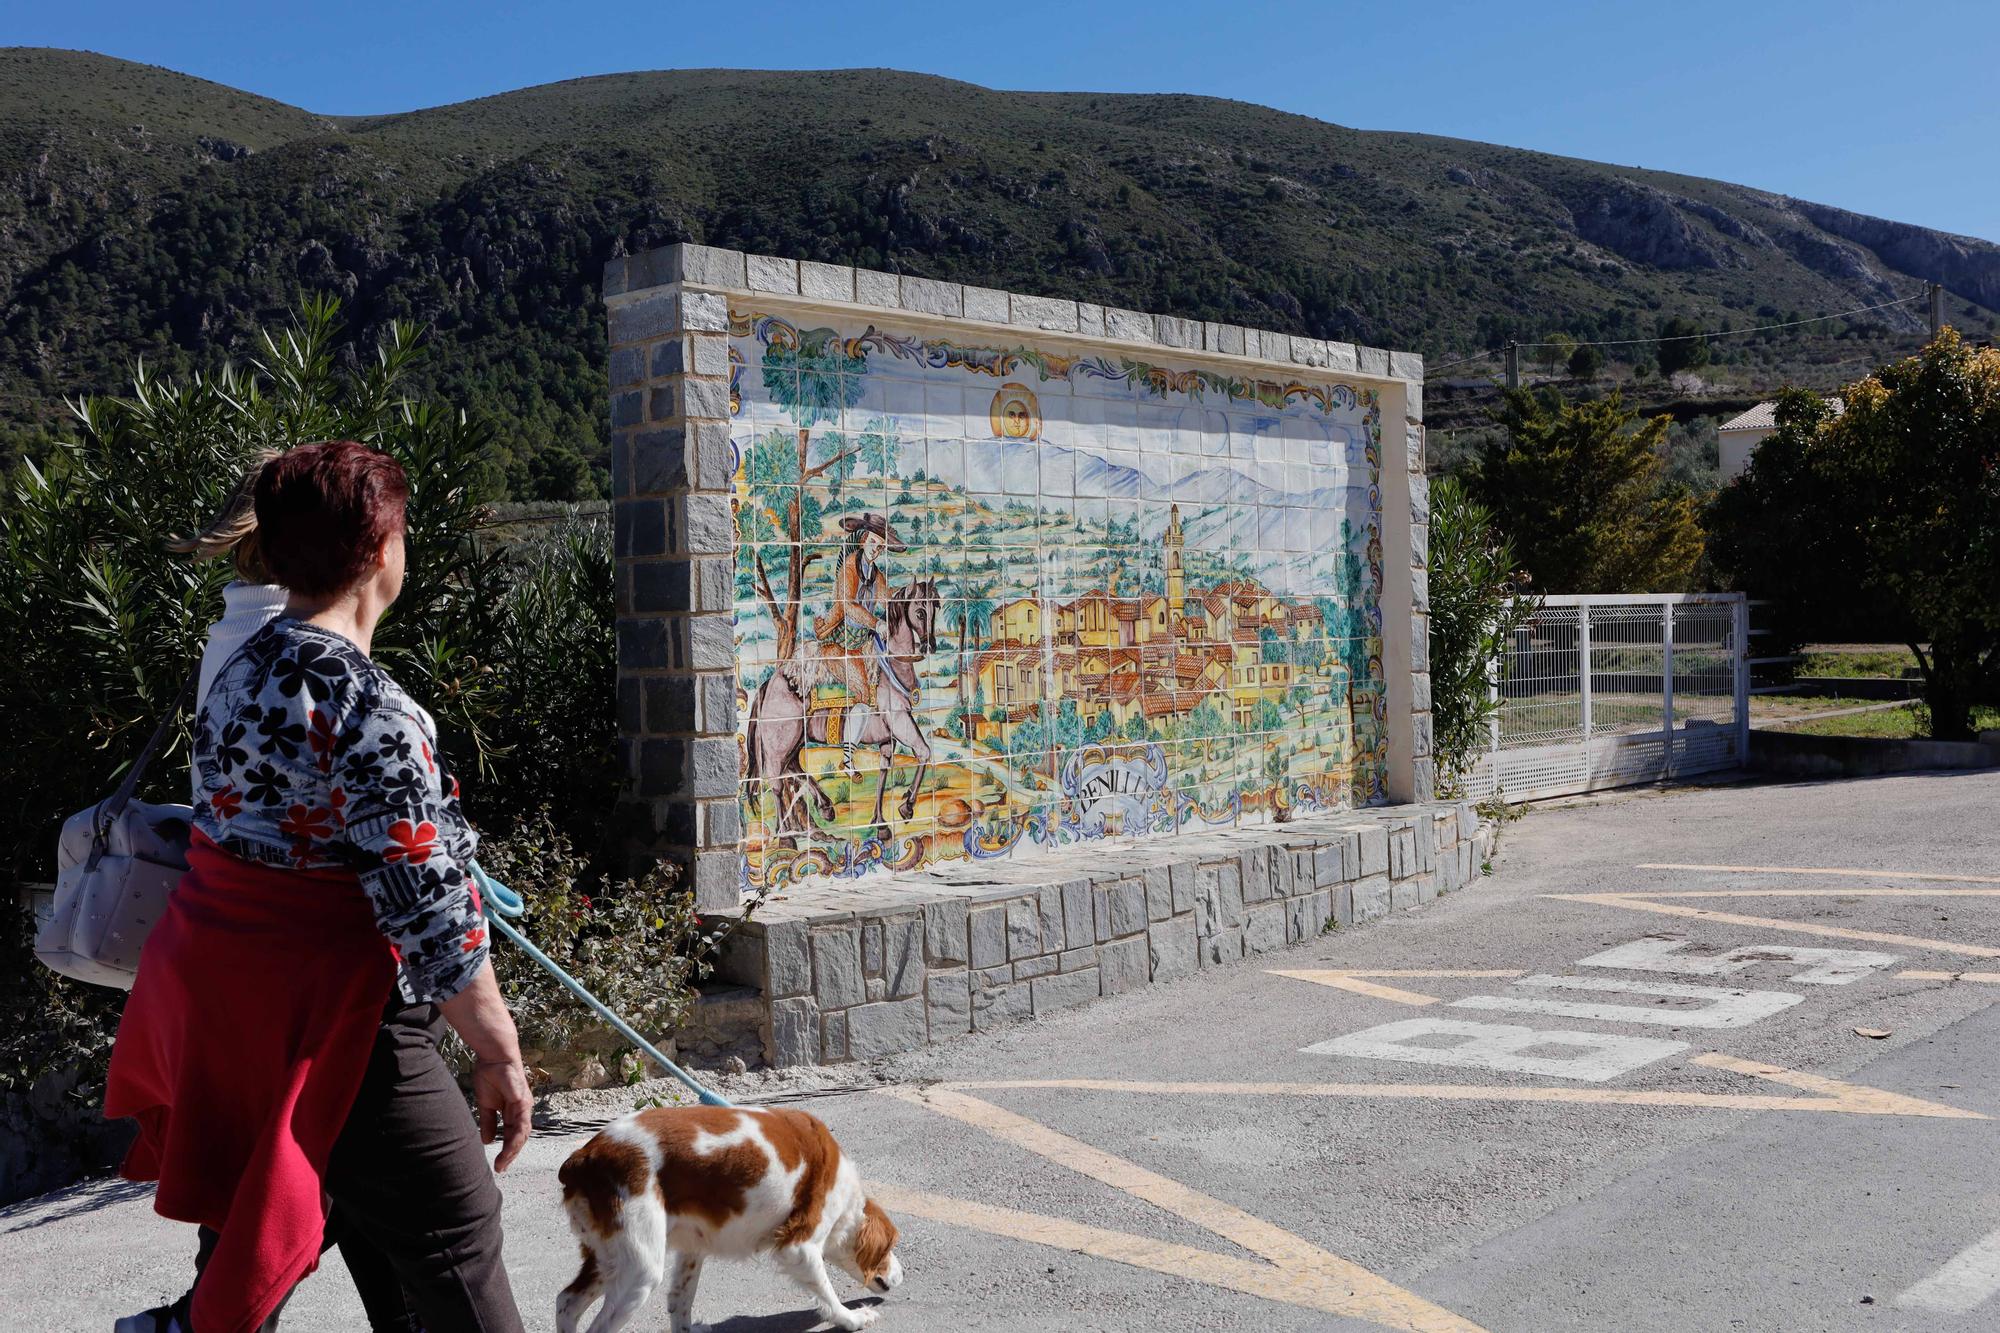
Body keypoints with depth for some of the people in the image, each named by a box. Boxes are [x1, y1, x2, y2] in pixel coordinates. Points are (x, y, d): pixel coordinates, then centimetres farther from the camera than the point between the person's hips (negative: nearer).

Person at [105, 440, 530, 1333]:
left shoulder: (235, 678, 5)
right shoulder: (372, 712, -22)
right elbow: (430, 913, -21)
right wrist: (499, 1055, -12)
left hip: (218, 1016, 9)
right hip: (330, 1028, -9)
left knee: (245, 1248, 22)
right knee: (455, 1239, 5)